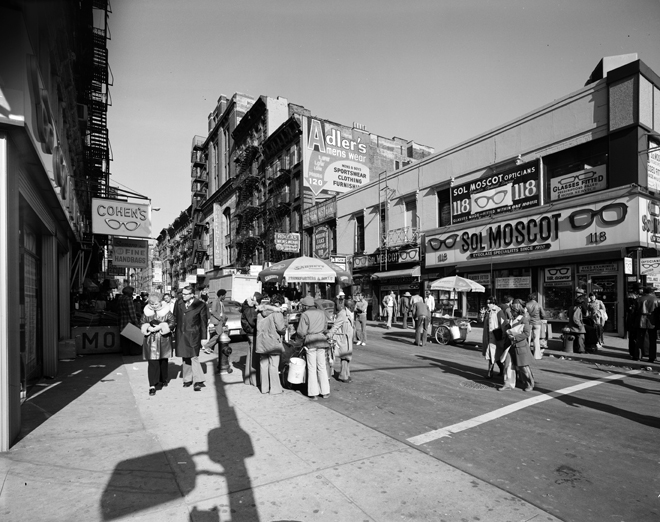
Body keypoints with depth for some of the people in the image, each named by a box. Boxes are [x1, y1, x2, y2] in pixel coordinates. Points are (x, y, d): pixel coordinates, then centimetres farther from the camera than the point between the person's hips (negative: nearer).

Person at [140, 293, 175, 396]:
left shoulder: (166, 311, -2)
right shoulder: (146, 312, 4)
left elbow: (172, 323, -7)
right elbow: (142, 324, 7)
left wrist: (160, 327, -17)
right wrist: (148, 327, -13)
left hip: (164, 339, 0)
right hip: (151, 340, 0)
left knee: (163, 361, 13)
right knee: (152, 362, -7)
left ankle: (163, 380, 32)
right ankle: (152, 385, -5)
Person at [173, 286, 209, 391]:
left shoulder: (200, 305, -8)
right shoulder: (178, 303, 4)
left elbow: (203, 323, -4)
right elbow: (175, 318, 12)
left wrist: (203, 338, -4)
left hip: (193, 336, -5)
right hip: (181, 335, 5)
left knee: (194, 358, -8)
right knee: (185, 358, 13)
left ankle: (198, 381, 1)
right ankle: (187, 379, 25)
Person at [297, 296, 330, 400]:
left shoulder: (305, 315, -8)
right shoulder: (322, 313, 8)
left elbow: (301, 331, -11)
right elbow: (325, 328, 11)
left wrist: (303, 337, 8)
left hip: (310, 342, -4)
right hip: (321, 340, 4)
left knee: (312, 368, 5)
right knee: (322, 367, 14)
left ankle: (313, 393, 9)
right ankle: (325, 392, 19)